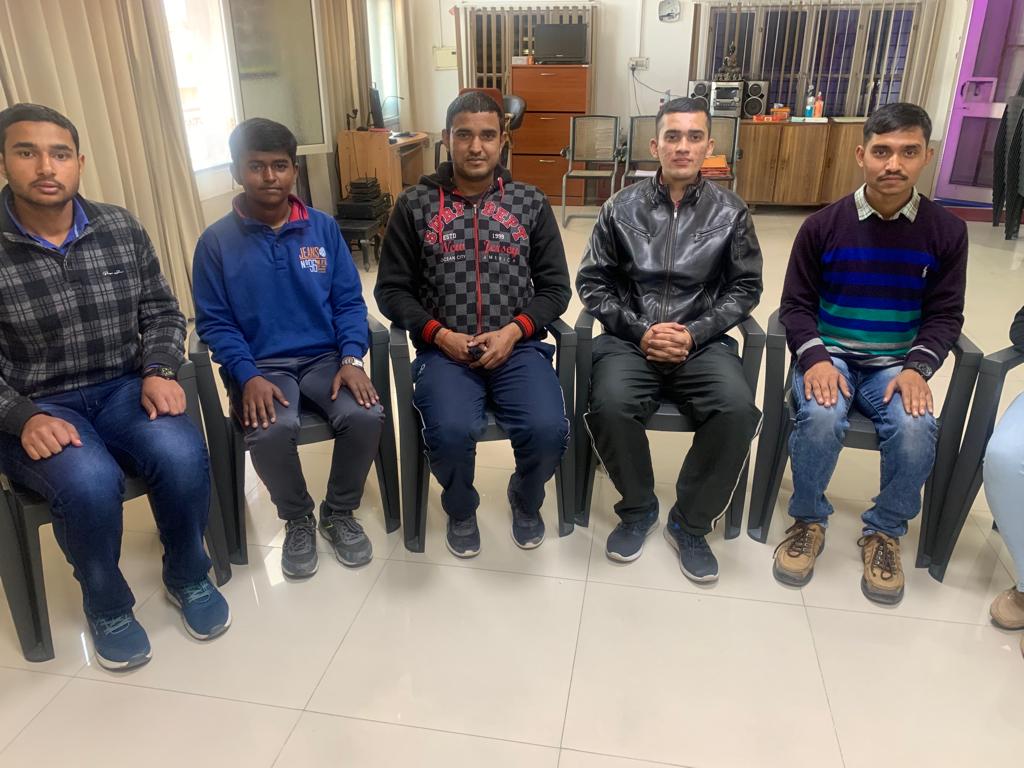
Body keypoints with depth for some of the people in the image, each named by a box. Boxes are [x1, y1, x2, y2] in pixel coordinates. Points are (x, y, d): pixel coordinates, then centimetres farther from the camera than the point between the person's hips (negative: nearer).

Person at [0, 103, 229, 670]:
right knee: (90, 482, -32)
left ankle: (186, 575, 4)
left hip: (123, 389, 3)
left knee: (183, 457, -27)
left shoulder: (121, 229, 1)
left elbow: (162, 312, 8)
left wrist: (159, 371, -10)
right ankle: (106, 605, 0)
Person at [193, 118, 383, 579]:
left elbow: (349, 301, 5)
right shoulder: (216, 241, 1)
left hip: (325, 357, 2)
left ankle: (339, 513, 4)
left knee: (365, 416, -26)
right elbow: (214, 324, -1)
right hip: (261, 366, -1)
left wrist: (351, 359, -11)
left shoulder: (323, 228, 6)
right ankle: (297, 519, 2)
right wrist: (249, 377, -16)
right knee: (271, 432, -31)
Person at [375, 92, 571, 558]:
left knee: (548, 430, -24)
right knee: (451, 433, -29)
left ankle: (526, 499, 13)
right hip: (444, 350, -1)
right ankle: (461, 510, 7)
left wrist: (513, 332, -9)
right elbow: (391, 289, 6)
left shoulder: (531, 203, 9)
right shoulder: (415, 205, 6)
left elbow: (555, 286, 8)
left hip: (518, 346, 1)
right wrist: (440, 335, -10)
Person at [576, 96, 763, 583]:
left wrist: (694, 334, -9)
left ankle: (690, 522, -2)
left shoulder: (730, 213, 5)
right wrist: (639, 331, -10)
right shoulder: (621, 209, 4)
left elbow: (745, 288, 6)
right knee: (610, 404, -30)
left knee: (737, 410, -28)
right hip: (630, 338, 0)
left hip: (703, 340, 1)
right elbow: (592, 283, 4)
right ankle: (638, 509, 0)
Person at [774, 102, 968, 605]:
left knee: (915, 430, -28)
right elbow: (796, 304, 0)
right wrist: (814, 358, -18)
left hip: (895, 365, 1)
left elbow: (945, 315, 5)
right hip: (829, 356, -1)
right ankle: (808, 520, -3)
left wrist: (917, 367, -14)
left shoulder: (946, 231, 0)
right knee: (821, 418, -32)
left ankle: (885, 531, 1)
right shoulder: (823, 225, -3)